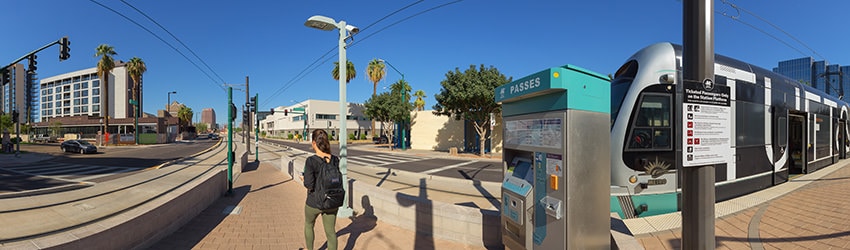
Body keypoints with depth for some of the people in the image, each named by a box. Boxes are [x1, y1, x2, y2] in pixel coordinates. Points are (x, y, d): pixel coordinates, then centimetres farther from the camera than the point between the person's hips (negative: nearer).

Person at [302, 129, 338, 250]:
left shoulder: (311, 161, -20)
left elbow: (309, 184, -21)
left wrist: (304, 179, -2)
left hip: (314, 202, -2)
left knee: (308, 224, 27)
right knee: (331, 231, 13)